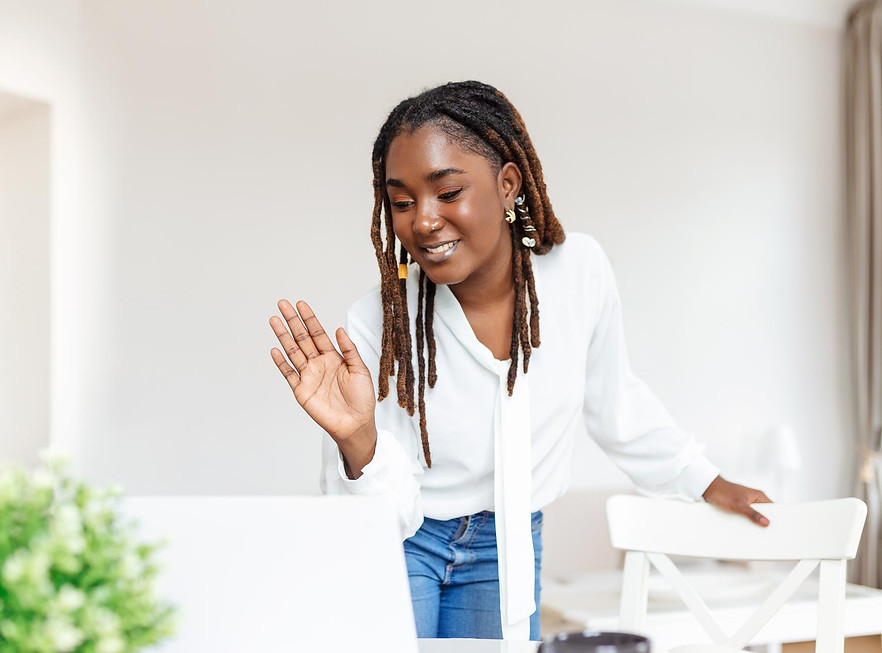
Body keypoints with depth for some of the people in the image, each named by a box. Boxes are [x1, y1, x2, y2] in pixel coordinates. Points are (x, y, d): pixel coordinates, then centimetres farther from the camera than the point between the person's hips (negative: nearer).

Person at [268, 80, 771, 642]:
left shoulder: (579, 270, -17)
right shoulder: (376, 325, -24)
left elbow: (613, 401, 3)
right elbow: (385, 516, -22)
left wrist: (703, 480, 14)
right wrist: (357, 439, -41)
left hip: (509, 549, 3)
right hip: (403, 546, -2)